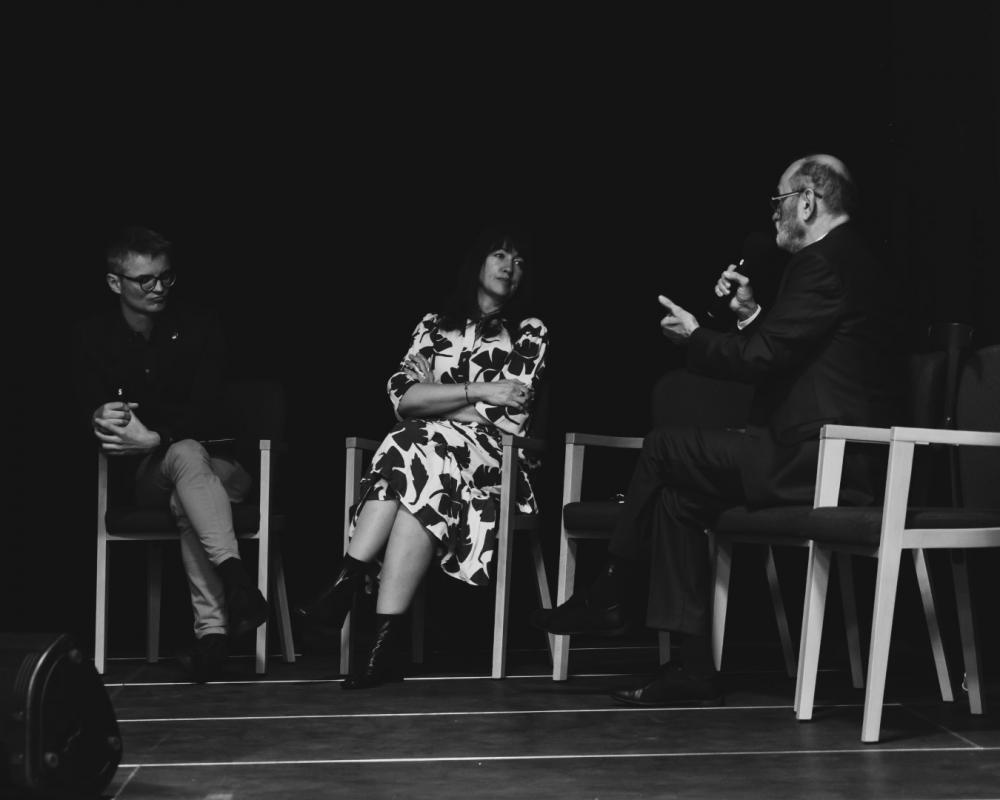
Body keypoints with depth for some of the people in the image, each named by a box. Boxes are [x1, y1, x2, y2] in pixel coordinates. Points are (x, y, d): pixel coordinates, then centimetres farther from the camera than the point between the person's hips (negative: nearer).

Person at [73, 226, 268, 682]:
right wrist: (102, 418, -29)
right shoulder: (95, 338, 6)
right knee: (187, 454, -37)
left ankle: (212, 628, -49)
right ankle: (233, 573, -56)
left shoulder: (197, 329, 0)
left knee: (187, 503, -37)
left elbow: (204, 414, -10)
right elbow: (88, 410, -4)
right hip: (142, 477, 0)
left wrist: (153, 438, -27)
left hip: (216, 463, 0)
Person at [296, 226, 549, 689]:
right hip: (424, 450, 2)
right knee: (417, 490, -35)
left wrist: (430, 397, 1)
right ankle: (385, 643, -42)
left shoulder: (531, 334, 15)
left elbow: (510, 415, -1)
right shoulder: (434, 326, 22)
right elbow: (403, 397, 4)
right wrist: (476, 392, -6)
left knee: (415, 452, -35)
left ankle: (345, 588, -41)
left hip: (491, 460, -2)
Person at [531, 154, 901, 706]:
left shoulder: (824, 263, -13)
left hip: (812, 461, -10)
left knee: (663, 448, -8)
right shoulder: (851, 262, 21)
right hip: (816, 455, 10)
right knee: (677, 496, 7)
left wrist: (695, 338, -2)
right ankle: (692, 667, 5)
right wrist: (750, 313, 15)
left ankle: (608, 596, 7)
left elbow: (763, 358, -17)